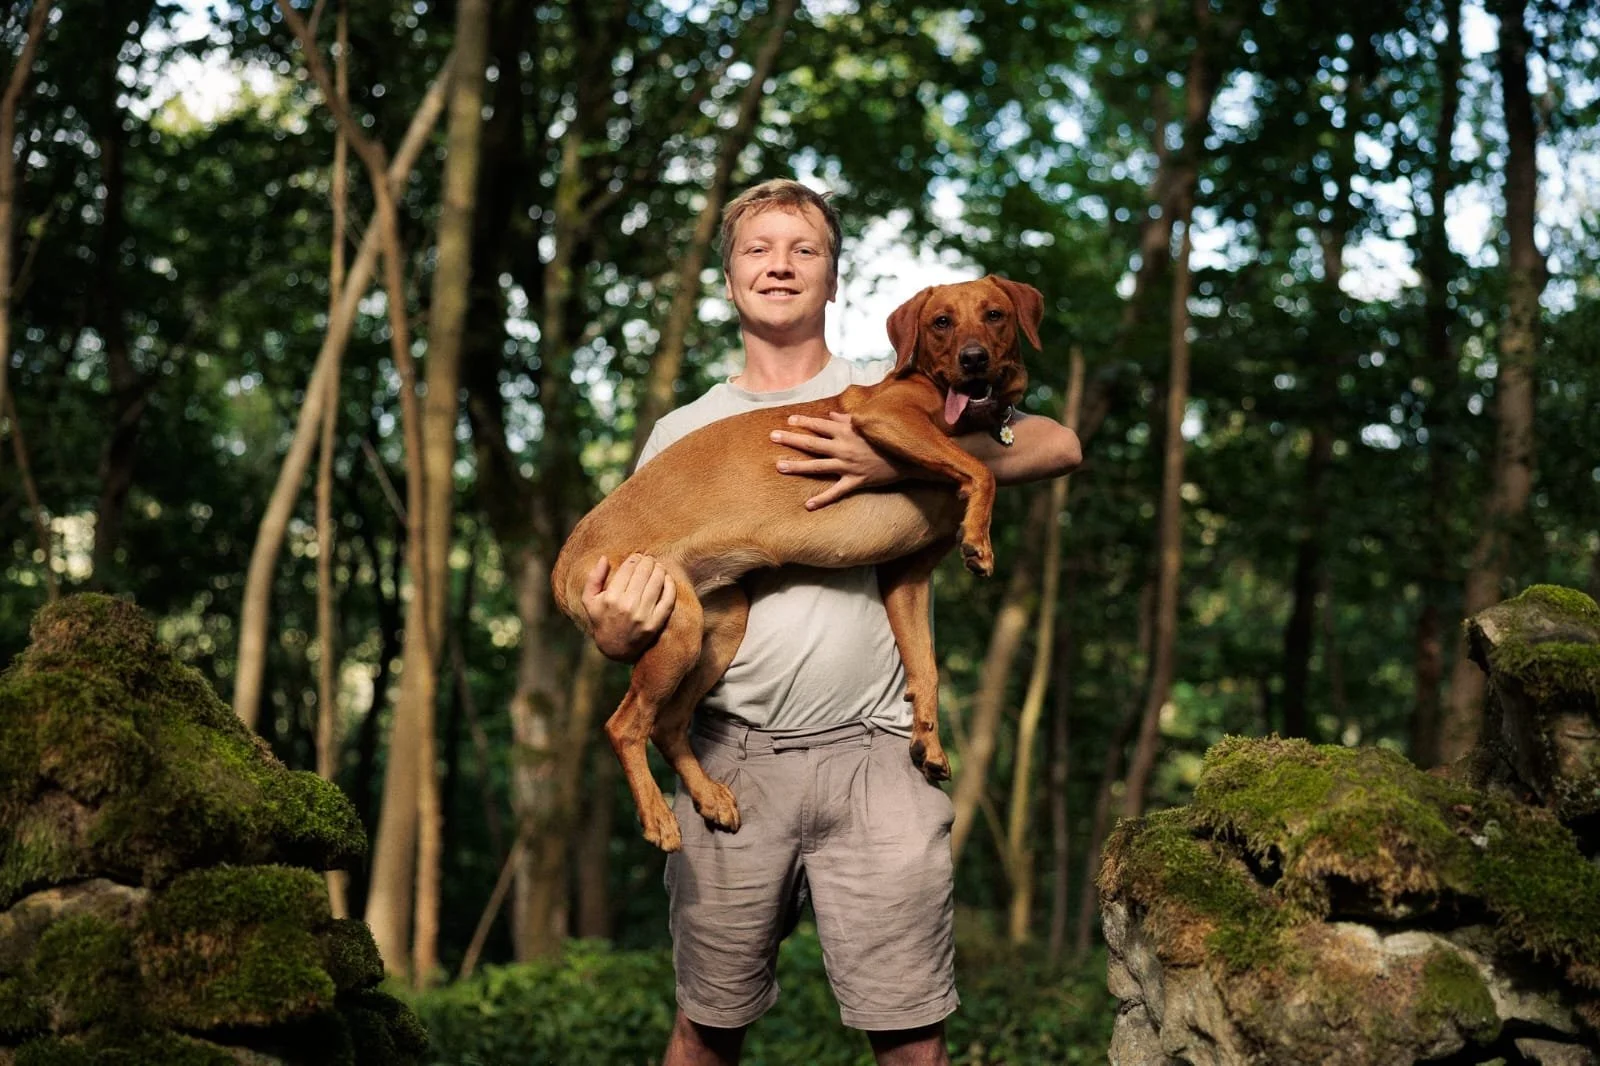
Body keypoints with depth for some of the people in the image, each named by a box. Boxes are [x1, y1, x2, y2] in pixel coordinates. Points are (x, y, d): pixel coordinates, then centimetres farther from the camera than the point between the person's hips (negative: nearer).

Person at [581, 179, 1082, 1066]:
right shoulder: (680, 433, 13)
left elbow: (1057, 446, -3)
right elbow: (630, 602, 14)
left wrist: (900, 462, -17)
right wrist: (615, 637, -12)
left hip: (869, 756, -1)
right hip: (731, 759, 2)